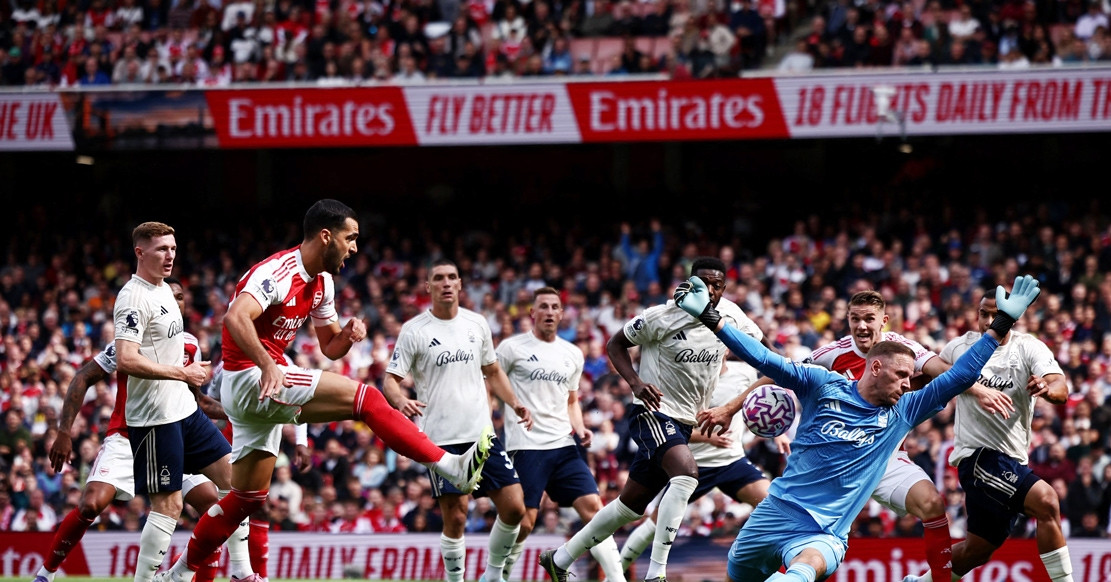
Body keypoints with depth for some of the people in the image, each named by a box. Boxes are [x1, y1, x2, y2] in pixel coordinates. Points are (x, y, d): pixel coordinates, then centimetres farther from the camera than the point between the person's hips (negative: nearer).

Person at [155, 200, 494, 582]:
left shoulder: (322, 282, 13)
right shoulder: (278, 272, -17)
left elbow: (330, 347, 21)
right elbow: (236, 317, -33)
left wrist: (348, 334, -2)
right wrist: (267, 364, -44)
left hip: (265, 382, 10)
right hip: (247, 377, -10)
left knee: (248, 497, 13)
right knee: (364, 398, -19)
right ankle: (452, 467, -23)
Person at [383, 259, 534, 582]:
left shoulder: (477, 323, 10)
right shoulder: (414, 330, -2)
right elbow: (390, 380, -4)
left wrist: (515, 403, 8)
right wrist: (401, 401, -26)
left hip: (482, 432, 4)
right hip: (441, 438, -4)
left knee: (514, 508, -2)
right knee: (455, 518, -8)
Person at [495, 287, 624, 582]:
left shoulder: (573, 355, 15)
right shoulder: (512, 347, 0)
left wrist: (580, 428, 7)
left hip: (564, 446, 5)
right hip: (526, 445, -5)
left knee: (592, 506, -7)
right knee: (523, 521, -7)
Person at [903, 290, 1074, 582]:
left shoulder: (1029, 348, -2)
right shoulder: (960, 347, 0)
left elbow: (1061, 390, -21)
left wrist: (1047, 388, -42)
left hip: (1011, 461, 4)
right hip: (979, 455, -4)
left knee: (980, 547, 14)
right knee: (1047, 501, -25)